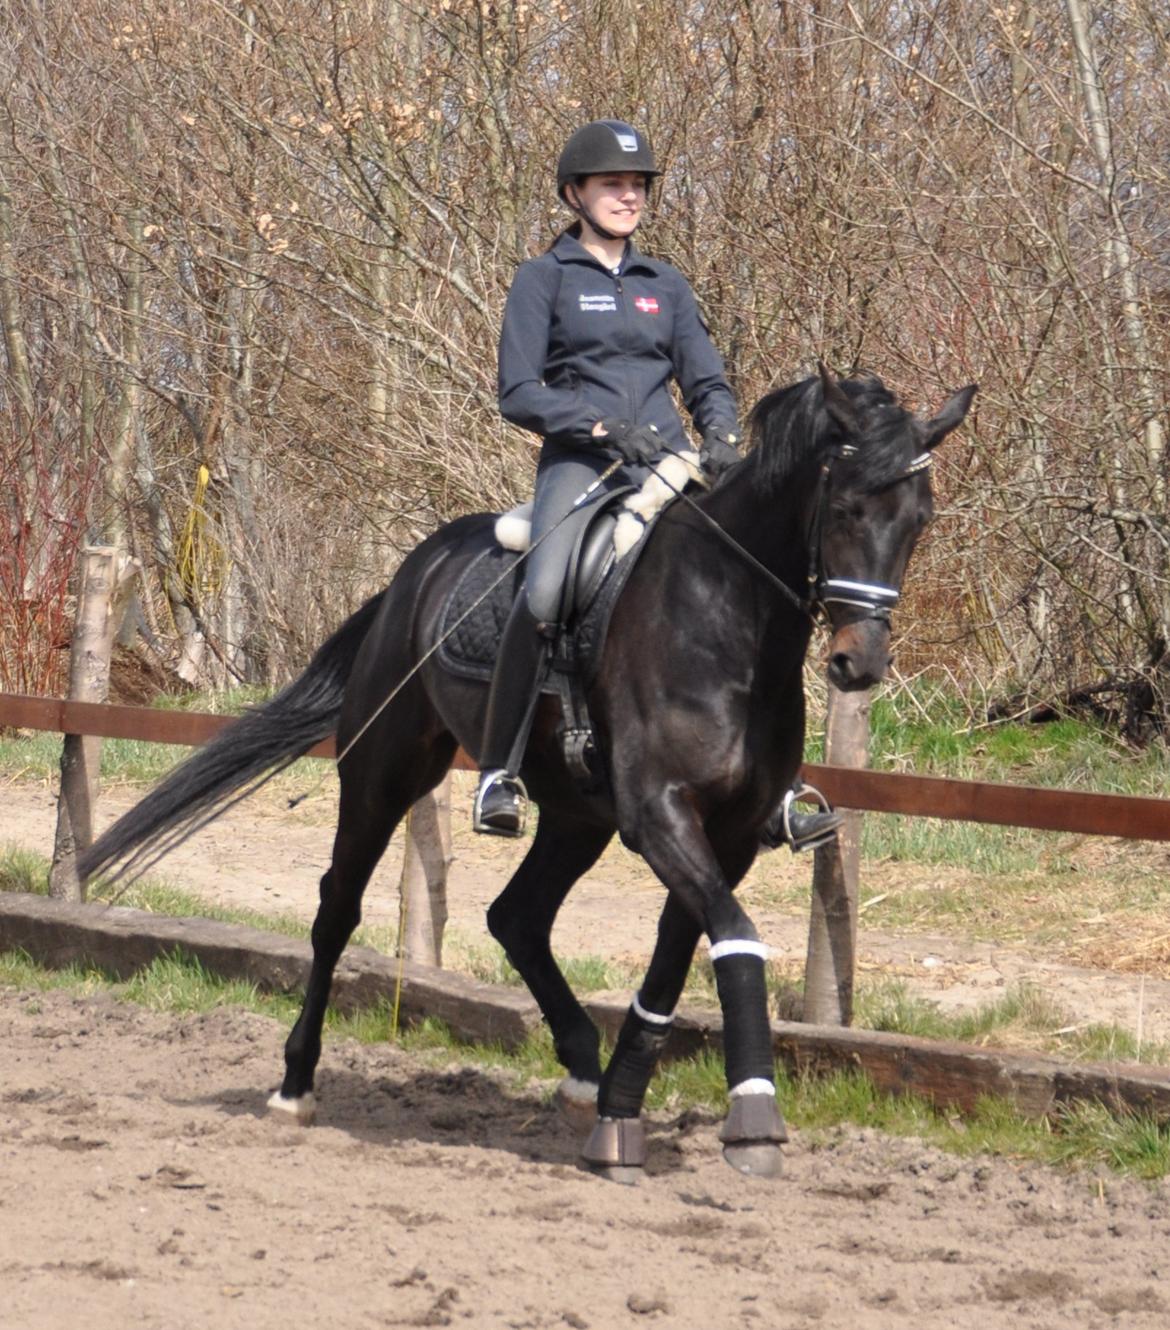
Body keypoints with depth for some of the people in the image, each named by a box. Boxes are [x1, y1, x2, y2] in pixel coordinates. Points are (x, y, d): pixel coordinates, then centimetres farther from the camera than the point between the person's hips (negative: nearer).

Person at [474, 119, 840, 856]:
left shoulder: (667, 286, 20)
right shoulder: (544, 280, 7)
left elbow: (708, 381, 18)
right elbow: (519, 393, 0)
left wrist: (721, 436, -5)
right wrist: (604, 427, -15)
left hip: (667, 465, 4)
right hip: (580, 463, -4)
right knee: (544, 595, -31)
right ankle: (500, 773, -21)